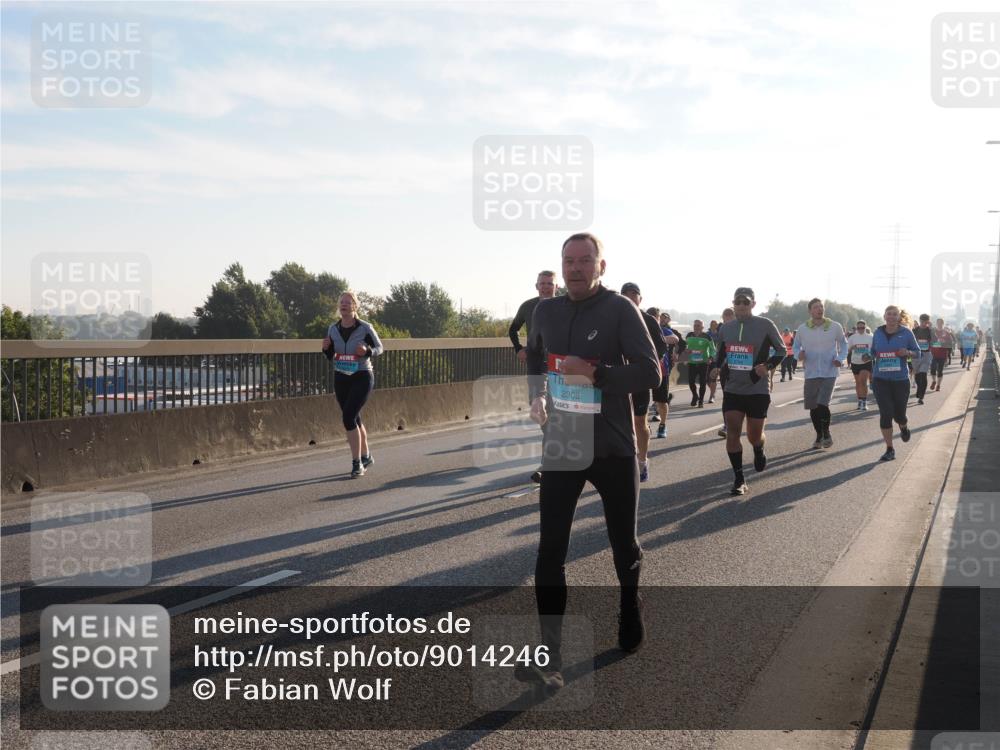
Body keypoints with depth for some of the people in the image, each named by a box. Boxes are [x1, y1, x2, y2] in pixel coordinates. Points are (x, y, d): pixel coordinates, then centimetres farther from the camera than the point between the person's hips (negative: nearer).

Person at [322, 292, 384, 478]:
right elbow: (331, 357, 11)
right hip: (340, 379, 5)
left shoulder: (365, 328, -11)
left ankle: (357, 462, -7)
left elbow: (379, 347, 2)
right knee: (354, 419, 15)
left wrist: (367, 351, -19)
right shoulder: (333, 329, 1)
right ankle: (366, 456, 34)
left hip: (362, 378, -5)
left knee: (349, 417, -17)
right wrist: (326, 348, -12)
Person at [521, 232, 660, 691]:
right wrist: (537, 395, 10)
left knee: (623, 543, 13)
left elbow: (650, 373, -15)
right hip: (560, 445, 3)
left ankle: (631, 619, 43)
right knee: (550, 549, -8)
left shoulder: (619, 310, -9)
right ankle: (550, 658, -8)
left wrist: (594, 373, -25)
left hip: (613, 448, -3)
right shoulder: (546, 311, 5)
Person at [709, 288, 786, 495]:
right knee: (732, 432, -8)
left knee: (754, 435, 8)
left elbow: (782, 350, 2)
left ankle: (759, 452, 45)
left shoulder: (765, 325, -8)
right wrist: (717, 368, 3)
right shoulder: (725, 328, 5)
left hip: (757, 390, -3)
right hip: (732, 390, 3)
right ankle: (739, 479, 0)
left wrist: (768, 365, -14)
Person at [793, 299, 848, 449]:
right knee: (813, 407, 7)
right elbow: (796, 346, 13)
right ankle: (819, 436, 27)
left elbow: (843, 344, 12)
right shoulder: (802, 329, 1)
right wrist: (799, 355, -9)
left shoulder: (835, 327, -2)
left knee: (822, 405, -16)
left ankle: (826, 433, 7)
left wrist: (840, 359, -4)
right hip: (811, 373, 3)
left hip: (830, 373, -2)